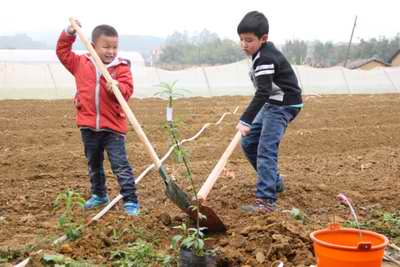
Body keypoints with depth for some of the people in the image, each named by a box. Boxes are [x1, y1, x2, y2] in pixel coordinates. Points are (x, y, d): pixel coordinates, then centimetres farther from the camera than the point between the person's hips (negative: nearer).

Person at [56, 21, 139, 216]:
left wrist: (118, 87, -34)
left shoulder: (121, 67, -6)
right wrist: (69, 34, -1)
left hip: (113, 127, -4)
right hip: (88, 126, 4)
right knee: (94, 164, 20)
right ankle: (99, 194, 37)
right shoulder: (81, 63, 4)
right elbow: (62, 51, 12)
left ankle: (130, 201, -1)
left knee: (120, 165, -6)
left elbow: (128, 89, -13)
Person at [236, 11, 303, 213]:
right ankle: (273, 182, 27)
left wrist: (245, 120, -36)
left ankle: (266, 200, -22)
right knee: (248, 143, 13)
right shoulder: (263, 52, 8)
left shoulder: (265, 59, -22)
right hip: (272, 104, 10)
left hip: (284, 105, -10)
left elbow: (262, 94, -30)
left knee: (266, 149, -19)